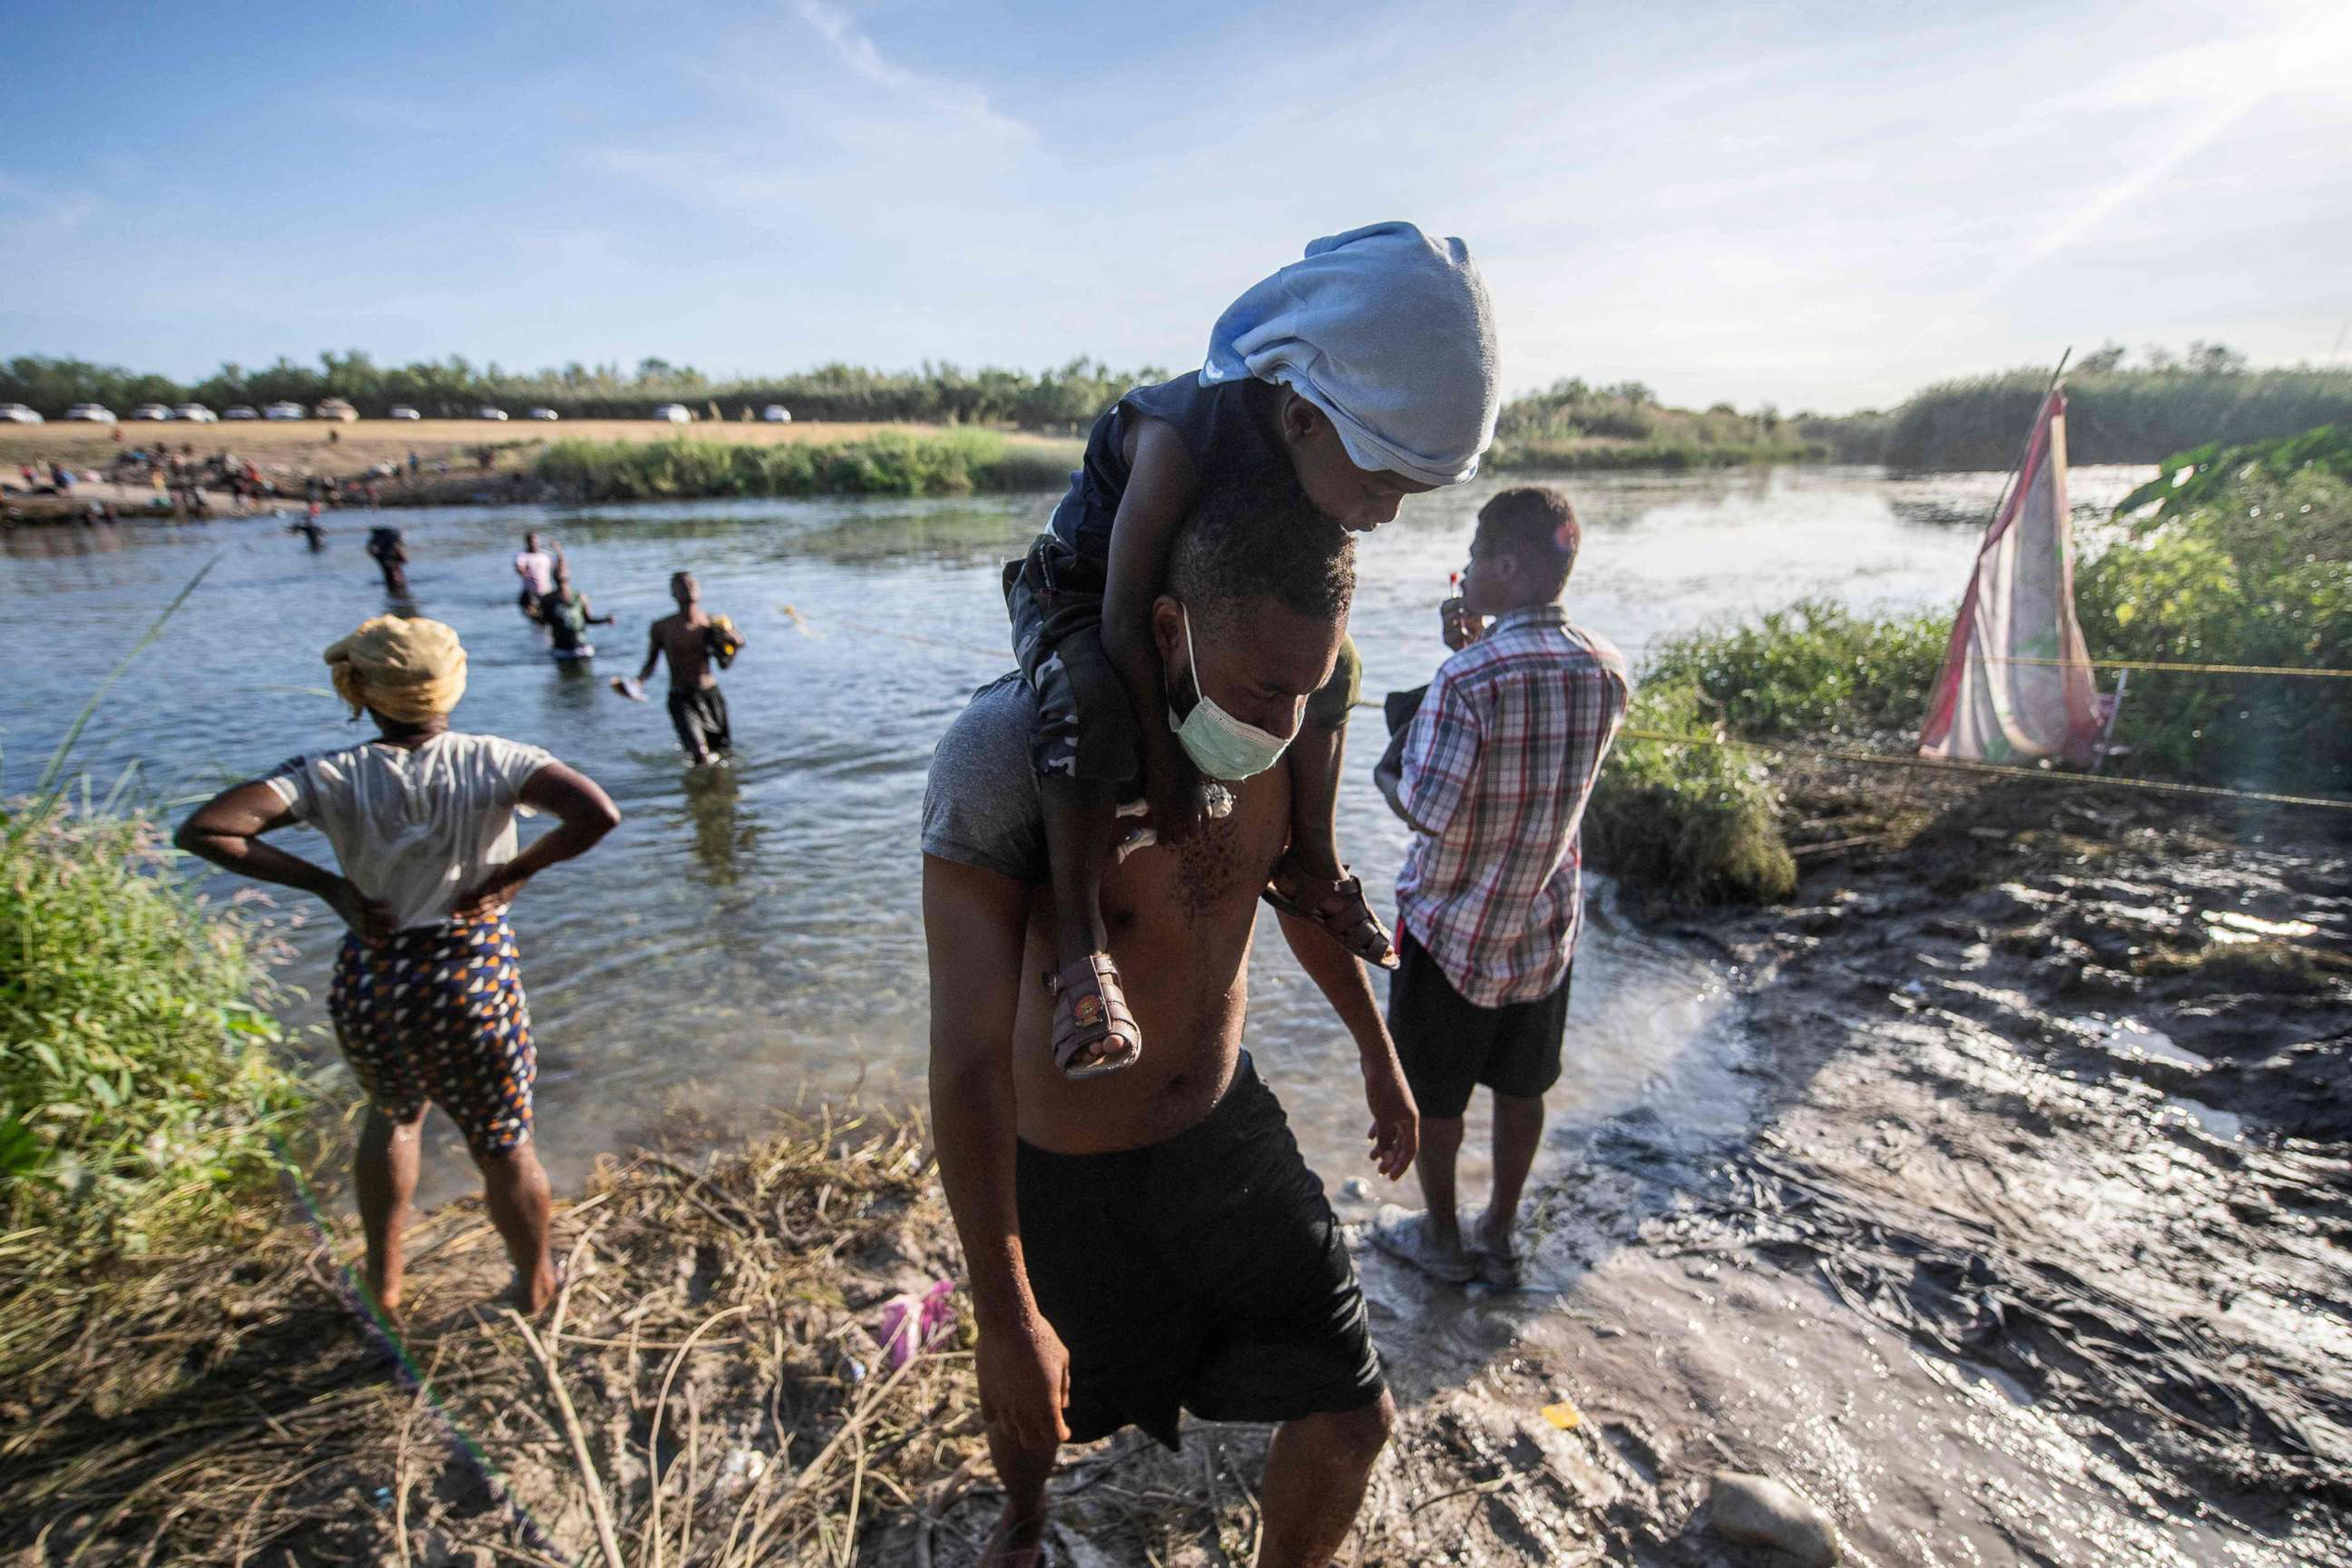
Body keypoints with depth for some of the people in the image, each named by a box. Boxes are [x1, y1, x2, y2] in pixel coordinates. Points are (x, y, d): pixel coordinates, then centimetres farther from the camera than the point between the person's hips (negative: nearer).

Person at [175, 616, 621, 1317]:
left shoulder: (331, 775, -8)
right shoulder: (493, 761, -13)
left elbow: (202, 830, -18)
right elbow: (598, 815, -27)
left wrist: (328, 885, -10)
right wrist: (516, 872, -13)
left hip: (368, 986, 3)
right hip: (472, 985, -2)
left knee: (393, 1116, 33)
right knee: (503, 1148, 19)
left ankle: (382, 1282, 49)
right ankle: (535, 1284, 40)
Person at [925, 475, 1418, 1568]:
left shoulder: (1274, 721, -13)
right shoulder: (1007, 750, -33)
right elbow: (968, 1058, -29)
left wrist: (1376, 1049, 18)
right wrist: (1006, 1319, -21)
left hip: (1229, 1126, 4)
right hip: (1066, 1177, -3)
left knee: (1353, 1420, 9)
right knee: (1035, 1405, 26)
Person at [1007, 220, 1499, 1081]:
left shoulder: (1325, 450, -14)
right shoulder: (1179, 440, -36)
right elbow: (1125, 618, -32)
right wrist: (1164, 764, -29)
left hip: (1190, 599, 7)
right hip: (1075, 590, -7)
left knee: (1334, 663, 1)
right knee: (1094, 698, -39)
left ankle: (1310, 860, 12)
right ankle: (1077, 939, -29)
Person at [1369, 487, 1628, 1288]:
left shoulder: (1468, 678, -26)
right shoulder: (1607, 671, -6)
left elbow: (1429, 813, -26)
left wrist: (1387, 772, -6)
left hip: (1453, 924, -5)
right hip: (1545, 922, 6)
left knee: (1432, 1094, 17)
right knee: (1520, 1088, 22)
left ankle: (1443, 1238, 36)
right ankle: (1500, 1238, 38)